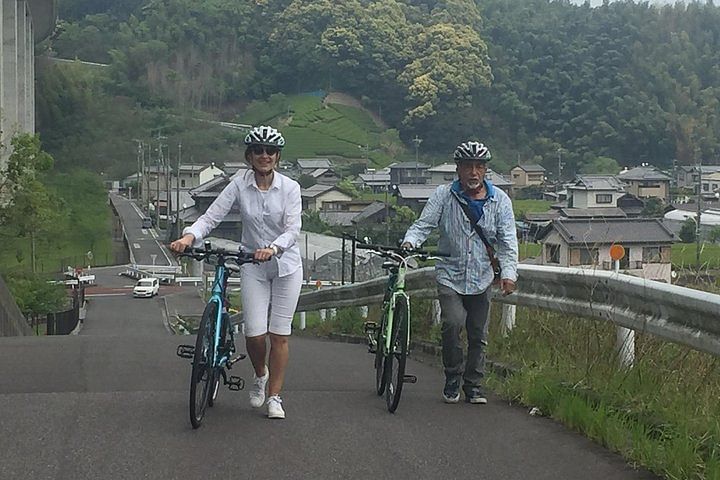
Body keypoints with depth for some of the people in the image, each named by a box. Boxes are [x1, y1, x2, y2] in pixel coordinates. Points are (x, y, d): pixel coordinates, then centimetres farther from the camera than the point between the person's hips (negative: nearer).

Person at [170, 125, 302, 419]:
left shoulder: (290, 187, -8)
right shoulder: (239, 185, -5)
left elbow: (293, 230, -16)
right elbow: (211, 216, -12)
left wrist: (272, 248, -35)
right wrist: (189, 236, -30)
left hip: (286, 265, -1)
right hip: (253, 266, 1)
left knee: (279, 334, 0)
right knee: (254, 333, -8)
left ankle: (275, 396, 13)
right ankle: (260, 374, 25)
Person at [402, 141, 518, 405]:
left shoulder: (500, 200, 1)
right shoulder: (444, 195, -2)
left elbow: (508, 240, -4)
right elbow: (424, 224, -6)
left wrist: (509, 273, -18)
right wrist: (410, 242, -28)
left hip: (482, 279, 2)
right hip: (450, 275, -2)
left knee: (478, 336, 7)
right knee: (452, 323, -20)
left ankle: (474, 387, 23)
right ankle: (452, 381, -1)